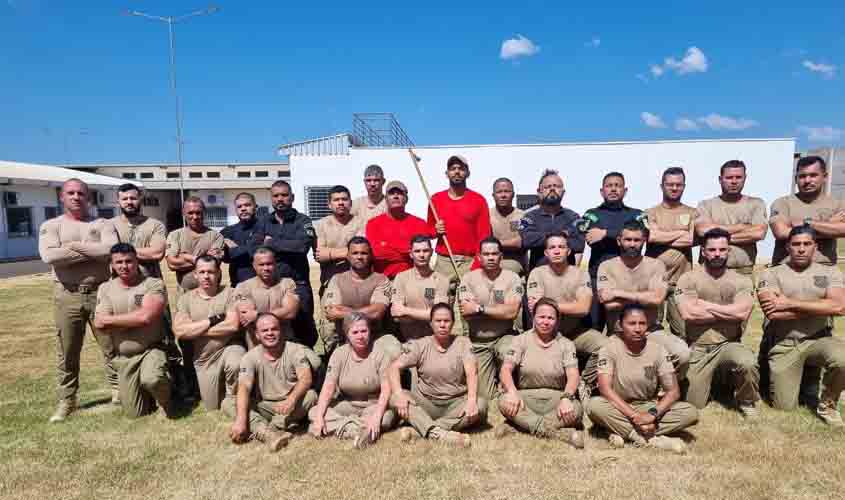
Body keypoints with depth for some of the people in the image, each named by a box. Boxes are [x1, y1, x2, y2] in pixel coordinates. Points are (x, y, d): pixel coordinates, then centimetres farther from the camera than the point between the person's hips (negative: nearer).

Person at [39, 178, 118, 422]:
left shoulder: (101, 224, 7)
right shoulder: (51, 226, 6)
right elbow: (49, 256, -14)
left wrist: (76, 246, -11)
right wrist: (95, 251, -12)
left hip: (100, 292, 0)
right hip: (67, 296, 0)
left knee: (112, 346, 6)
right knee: (67, 353, 8)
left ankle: (118, 390, 20)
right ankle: (67, 400, 20)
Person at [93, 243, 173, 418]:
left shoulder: (154, 284, -8)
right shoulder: (105, 288, 5)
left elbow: (146, 316, -22)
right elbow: (99, 325, -6)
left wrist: (110, 320, -10)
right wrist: (135, 320, -13)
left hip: (152, 350, -4)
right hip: (124, 358, 4)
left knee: (151, 379, -36)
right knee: (136, 413, 5)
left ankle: (165, 400, -1)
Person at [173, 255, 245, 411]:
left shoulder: (229, 293, -8)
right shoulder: (186, 299, 1)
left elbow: (233, 325, -20)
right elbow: (180, 331, -12)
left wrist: (195, 329, -12)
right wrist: (213, 320, -17)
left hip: (229, 347, -3)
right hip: (204, 359, 3)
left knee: (236, 365, -37)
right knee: (213, 407, 8)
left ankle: (233, 398, -5)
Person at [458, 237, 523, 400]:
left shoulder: (512, 278, -6)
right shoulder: (469, 278, -4)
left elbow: (511, 312, -18)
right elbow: (466, 313, -14)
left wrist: (479, 308, -17)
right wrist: (500, 310, -12)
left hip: (504, 337, -1)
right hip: (478, 342, 1)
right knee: (485, 395, 1)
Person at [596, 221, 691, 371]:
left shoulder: (656, 265, 4)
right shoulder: (607, 266, 1)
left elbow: (656, 299, -14)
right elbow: (609, 304, -13)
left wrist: (618, 293, -13)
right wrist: (643, 297, -8)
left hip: (651, 330, 1)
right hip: (618, 333, -1)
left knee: (682, 353, -24)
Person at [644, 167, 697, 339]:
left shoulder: (692, 213, 11)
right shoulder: (651, 213, 8)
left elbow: (691, 240, -6)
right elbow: (652, 236, -11)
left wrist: (662, 238, -4)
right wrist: (680, 233, -2)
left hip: (681, 282, 1)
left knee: (683, 331, 2)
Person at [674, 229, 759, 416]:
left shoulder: (742, 280, 3)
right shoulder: (688, 278, -2)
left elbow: (742, 313, -16)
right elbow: (688, 314, -17)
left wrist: (706, 305, -10)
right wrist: (728, 312, -9)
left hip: (729, 345, 1)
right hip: (697, 349, 0)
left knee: (748, 363, -34)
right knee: (693, 404, -4)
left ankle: (747, 402, 0)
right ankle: (711, 377, 32)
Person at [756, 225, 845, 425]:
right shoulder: (771, 274, 0)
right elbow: (773, 312, -15)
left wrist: (791, 303, -13)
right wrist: (821, 307, -9)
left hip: (819, 340, 2)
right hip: (784, 345, -1)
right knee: (785, 407, -4)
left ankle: (827, 405, -2)